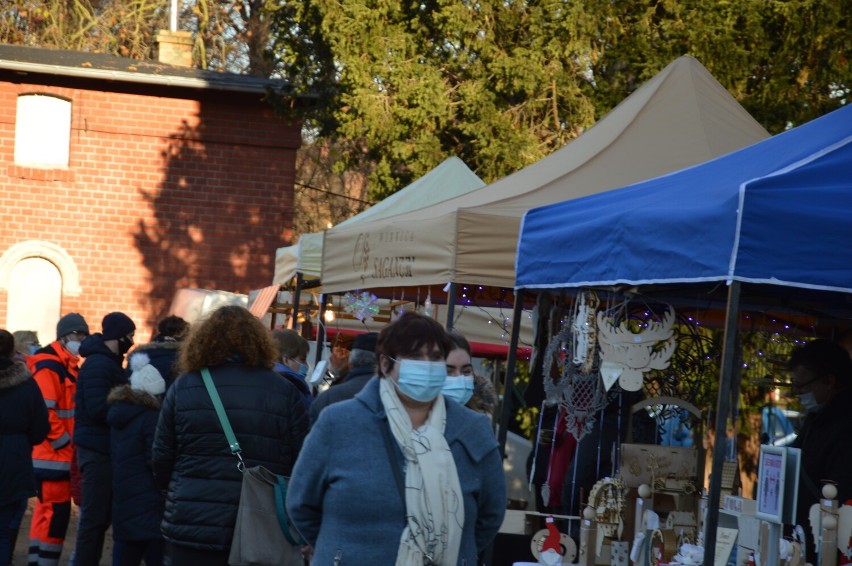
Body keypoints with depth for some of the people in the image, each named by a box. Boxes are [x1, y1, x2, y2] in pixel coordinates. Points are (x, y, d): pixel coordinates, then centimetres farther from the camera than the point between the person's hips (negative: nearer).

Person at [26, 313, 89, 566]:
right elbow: (43, 412, -21)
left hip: (61, 455, 10)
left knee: (49, 510, 14)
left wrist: (70, 443, 15)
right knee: (55, 511, -10)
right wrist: (64, 443, -17)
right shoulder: (49, 367, -14)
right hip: (52, 455, -10)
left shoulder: (69, 367, 17)